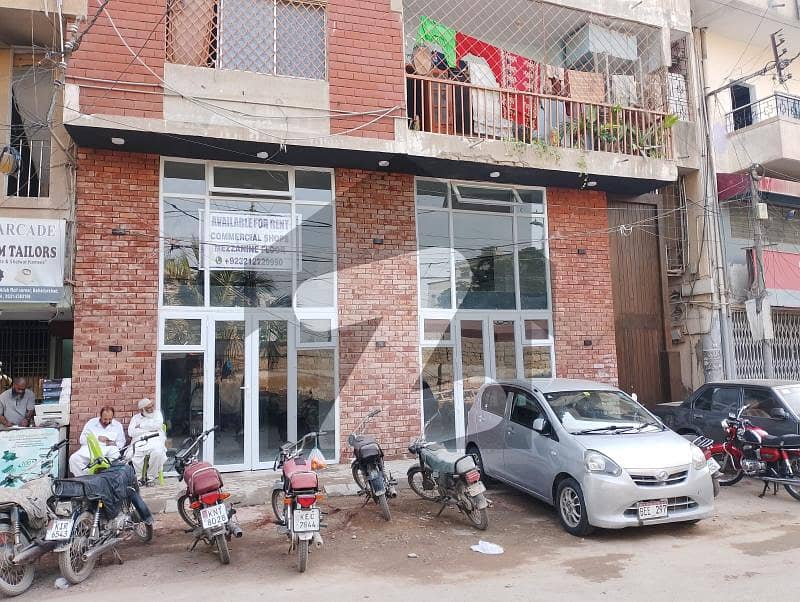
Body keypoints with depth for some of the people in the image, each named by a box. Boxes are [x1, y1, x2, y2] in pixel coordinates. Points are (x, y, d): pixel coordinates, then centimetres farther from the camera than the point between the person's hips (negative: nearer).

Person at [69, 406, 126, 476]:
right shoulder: (91, 423, 14)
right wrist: (97, 438, -6)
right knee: (74, 459, -27)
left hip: (109, 449, -1)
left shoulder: (118, 425, 15)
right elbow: (82, 440, 8)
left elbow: (121, 443, 16)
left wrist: (115, 444, -7)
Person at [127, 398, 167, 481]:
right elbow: (131, 432, 2)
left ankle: (151, 476, -16)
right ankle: (139, 476, -9)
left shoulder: (157, 414, 20)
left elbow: (157, 425, -2)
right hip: (139, 443, 1)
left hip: (155, 441, -1)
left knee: (157, 451, -35)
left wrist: (141, 426, 4)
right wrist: (149, 430, -1)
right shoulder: (135, 418, 20)